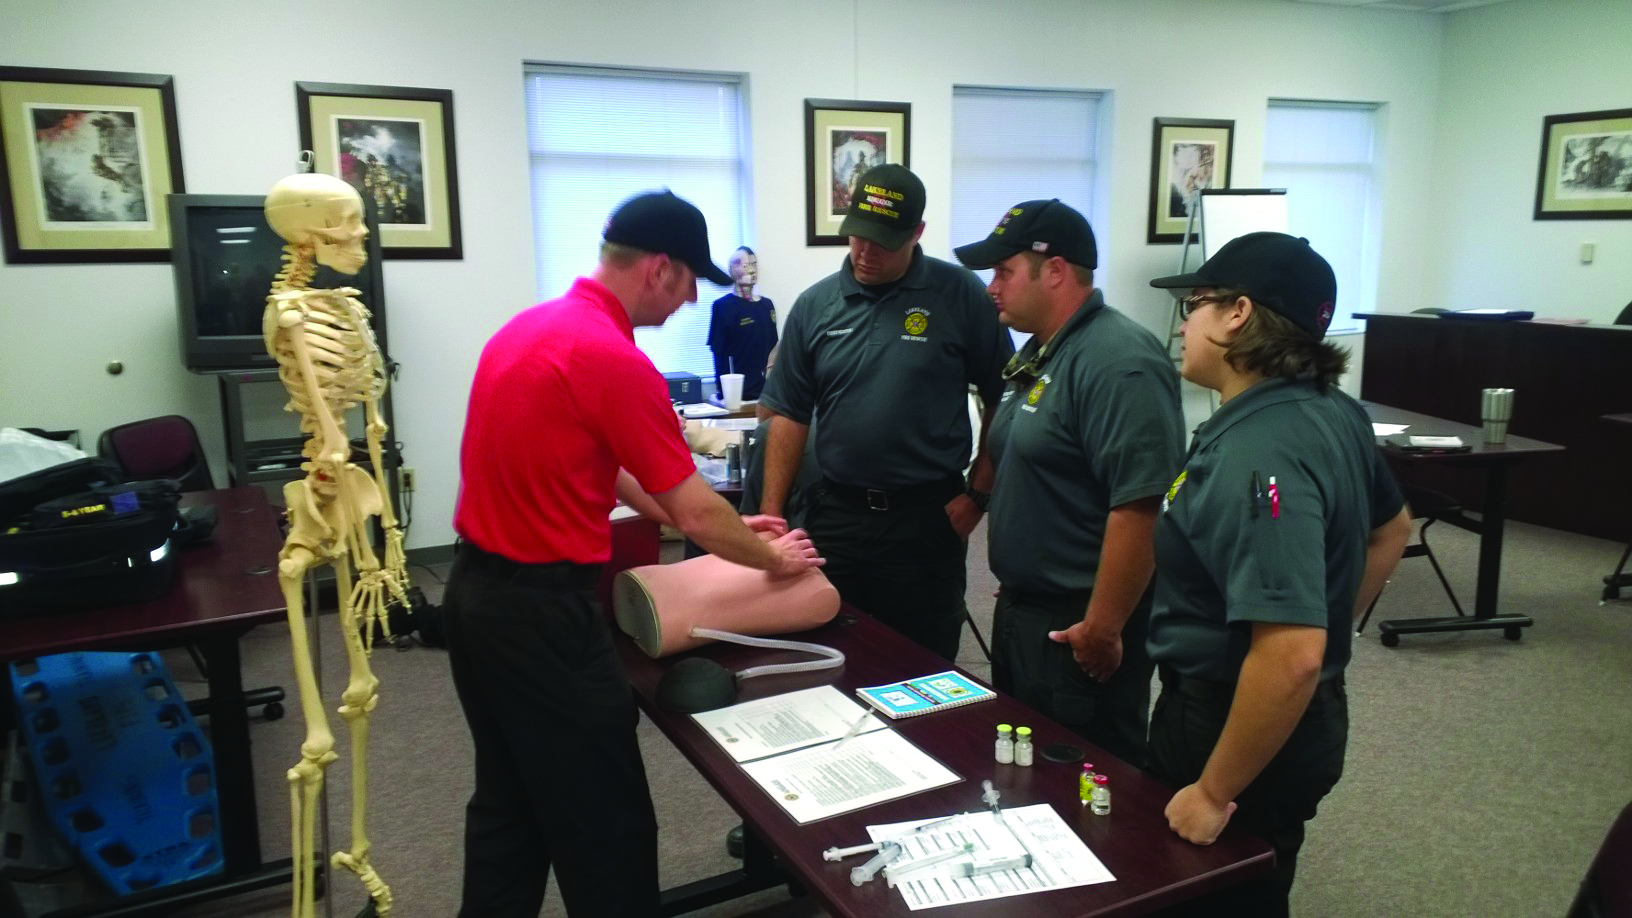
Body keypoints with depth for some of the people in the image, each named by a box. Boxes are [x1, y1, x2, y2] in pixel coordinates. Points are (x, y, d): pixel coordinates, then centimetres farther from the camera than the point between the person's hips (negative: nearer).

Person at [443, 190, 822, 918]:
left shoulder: (533, 325, 9)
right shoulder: (614, 358, -20)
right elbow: (695, 514, -15)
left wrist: (722, 527, 19)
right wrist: (772, 557, 4)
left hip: (477, 591, 10)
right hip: (540, 609, -10)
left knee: (507, 801, 21)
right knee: (603, 820, 6)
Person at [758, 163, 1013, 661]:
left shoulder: (960, 296, -5)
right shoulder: (815, 304, 3)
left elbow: (1003, 399, 0)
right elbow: (790, 415, 6)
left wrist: (978, 494, -5)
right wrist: (770, 514, 1)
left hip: (928, 517, -2)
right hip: (836, 512, 3)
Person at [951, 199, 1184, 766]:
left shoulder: (1118, 363, -21)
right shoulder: (1039, 352, 11)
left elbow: (1140, 508, -27)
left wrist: (1102, 629, -23)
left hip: (1077, 628, -10)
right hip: (1020, 610, 10)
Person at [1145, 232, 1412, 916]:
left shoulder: (1257, 454, -30)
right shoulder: (1331, 410, 1)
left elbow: (1291, 657, -35)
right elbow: (1390, 530, 18)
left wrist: (1215, 793, -25)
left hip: (1242, 728, -9)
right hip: (1274, 715, 9)